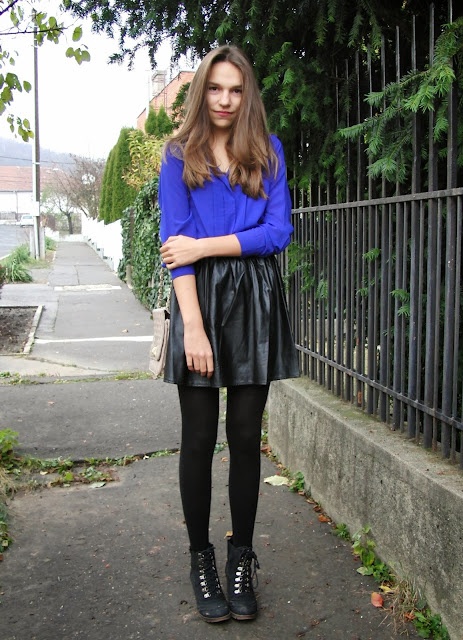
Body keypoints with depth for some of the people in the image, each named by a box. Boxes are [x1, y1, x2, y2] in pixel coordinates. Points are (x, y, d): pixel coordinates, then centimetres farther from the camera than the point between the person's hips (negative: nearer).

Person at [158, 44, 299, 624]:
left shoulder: (268, 151, 10)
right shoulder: (179, 154, 6)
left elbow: (279, 231, -1)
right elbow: (175, 243, -4)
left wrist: (205, 245, -10)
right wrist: (193, 325, -13)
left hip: (255, 301, 1)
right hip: (199, 297, -1)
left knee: (246, 437, 4)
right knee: (199, 439, 2)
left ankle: (241, 559, 19)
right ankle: (200, 560, 18)